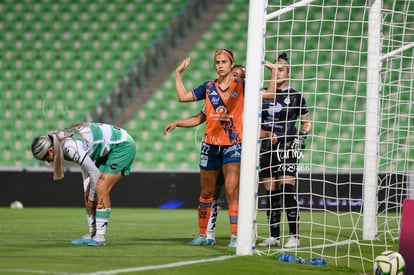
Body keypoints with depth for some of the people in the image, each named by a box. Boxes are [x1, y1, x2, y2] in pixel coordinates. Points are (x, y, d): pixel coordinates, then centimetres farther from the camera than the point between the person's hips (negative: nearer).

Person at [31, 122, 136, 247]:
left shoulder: (71, 148, -30)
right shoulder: (62, 141, -2)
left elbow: (94, 173, -22)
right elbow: (85, 166, 7)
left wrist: (91, 199, -8)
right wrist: (87, 193, 4)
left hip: (123, 146, -10)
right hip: (109, 150, 10)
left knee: (101, 189, -19)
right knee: (89, 193, 6)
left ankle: (100, 236, -18)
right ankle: (92, 234, 10)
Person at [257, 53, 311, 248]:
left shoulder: (296, 97, 4)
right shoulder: (263, 95, 10)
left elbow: (306, 123, 11)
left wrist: (301, 137, -7)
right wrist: (265, 133, -8)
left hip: (287, 149, -3)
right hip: (268, 149, 3)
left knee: (287, 191, -13)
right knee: (271, 194, 4)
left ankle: (294, 237, -11)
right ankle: (274, 236, 10)